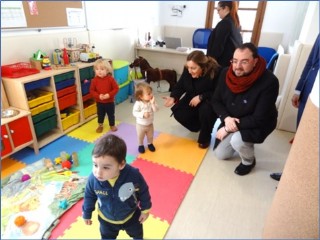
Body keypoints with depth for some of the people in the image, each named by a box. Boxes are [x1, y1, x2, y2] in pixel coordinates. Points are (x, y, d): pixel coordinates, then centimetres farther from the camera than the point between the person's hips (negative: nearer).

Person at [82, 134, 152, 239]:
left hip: (131, 216, 0)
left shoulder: (134, 175, -39)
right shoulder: (93, 179, -33)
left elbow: (143, 192, -18)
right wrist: (87, 214, 4)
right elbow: (89, 196, -10)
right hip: (106, 219, 1)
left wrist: (145, 210, -4)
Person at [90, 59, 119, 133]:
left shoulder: (110, 79, -15)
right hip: (99, 102, 1)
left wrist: (109, 95, -24)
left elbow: (116, 88, -12)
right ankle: (100, 125, 42)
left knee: (111, 114, 15)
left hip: (110, 102, -1)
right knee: (100, 114, 19)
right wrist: (98, 96, -22)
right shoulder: (95, 80, -10)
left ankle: (112, 125, 37)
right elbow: (92, 90, -6)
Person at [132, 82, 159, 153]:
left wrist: (153, 103, -35)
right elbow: (134, 112, -25)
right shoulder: (138, 103, -27)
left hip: (150, 124, 3)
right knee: (140, 137, 19)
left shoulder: (152, 101, -15)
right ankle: (140, 145, 45)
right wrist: (143, 114, -38)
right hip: (140, 124, -3)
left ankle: (150, 144, 51)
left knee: (150, 136, 24)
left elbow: (156, 110, -21)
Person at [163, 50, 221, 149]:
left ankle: (205, 137, -6)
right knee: (178, 113, -15)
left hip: (210, 101, -4)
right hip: (192, 99, 5)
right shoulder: (187, 70, -16)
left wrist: (201, 97, -31)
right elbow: (180, 86, -7)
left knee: (205, 110, -36)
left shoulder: (215, 71, -27)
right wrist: (173, 98, -27)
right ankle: (199, 125, 16)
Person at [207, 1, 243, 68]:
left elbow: (218, 45, -15)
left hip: (224, 60, -9)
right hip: (234, 59, 9)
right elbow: (239, 42, 17)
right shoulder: (236, 23, 13)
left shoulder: (224, 23, -14)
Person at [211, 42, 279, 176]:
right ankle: (242, 143, 36)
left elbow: (259, 119, -28)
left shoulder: (269, 82, -30)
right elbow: (216, 101, -6)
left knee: (237, 141, -34)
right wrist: (226, 118, -25)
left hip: (258, 124, -4)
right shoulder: (226, 73, -16)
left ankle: (249, 161, 1)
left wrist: (229, 129, -27)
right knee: (220, 154, 8)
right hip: (230, 120, 5)